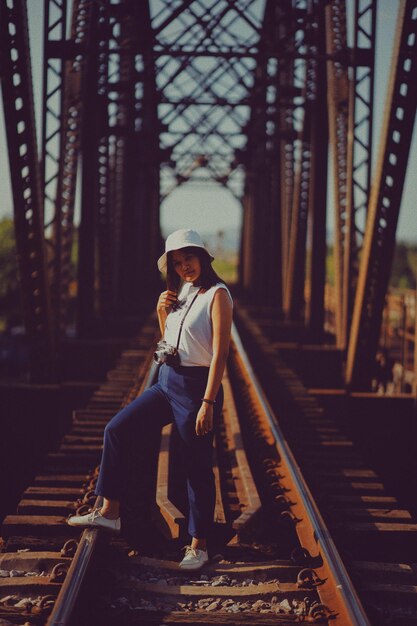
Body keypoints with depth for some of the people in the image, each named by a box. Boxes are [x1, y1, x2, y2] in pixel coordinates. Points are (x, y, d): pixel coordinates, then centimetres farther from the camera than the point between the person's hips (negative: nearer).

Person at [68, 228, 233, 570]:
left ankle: (199, 546, 9)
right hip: (167, 381, 8)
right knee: (117, 429, 3)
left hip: (196, 385, -8)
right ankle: (110, 511, 10)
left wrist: (208, 403, -22)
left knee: (198, 467, 0)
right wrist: (162, 312, 1)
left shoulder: (217, 294, -12)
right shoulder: (180, 292, 11)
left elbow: (220, 353, -17)